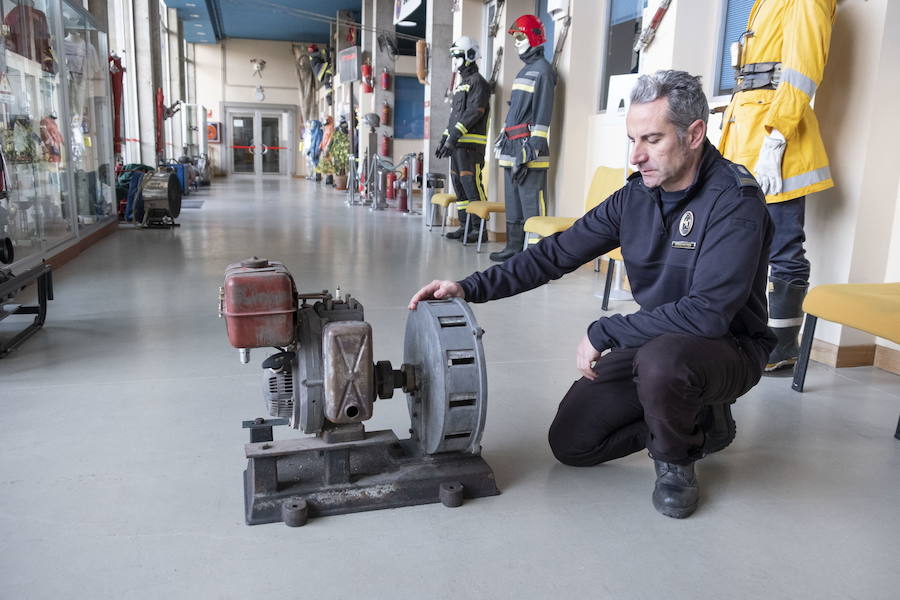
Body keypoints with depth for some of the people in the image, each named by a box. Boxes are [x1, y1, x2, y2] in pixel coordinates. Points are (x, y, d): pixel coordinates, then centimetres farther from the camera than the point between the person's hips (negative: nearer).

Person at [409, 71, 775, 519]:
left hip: (728, 348, -6)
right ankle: (700, 423, 17)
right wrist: (471, 288, -13)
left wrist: (604, 333, -27)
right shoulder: (635, 196, -3)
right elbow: (557, 253, -4)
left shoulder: (734, 202, -24)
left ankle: (674, 463, -7)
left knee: (660, 359, -41)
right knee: (570, 443, 2)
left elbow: (708, 312, -32)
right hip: (653, 342, 7)